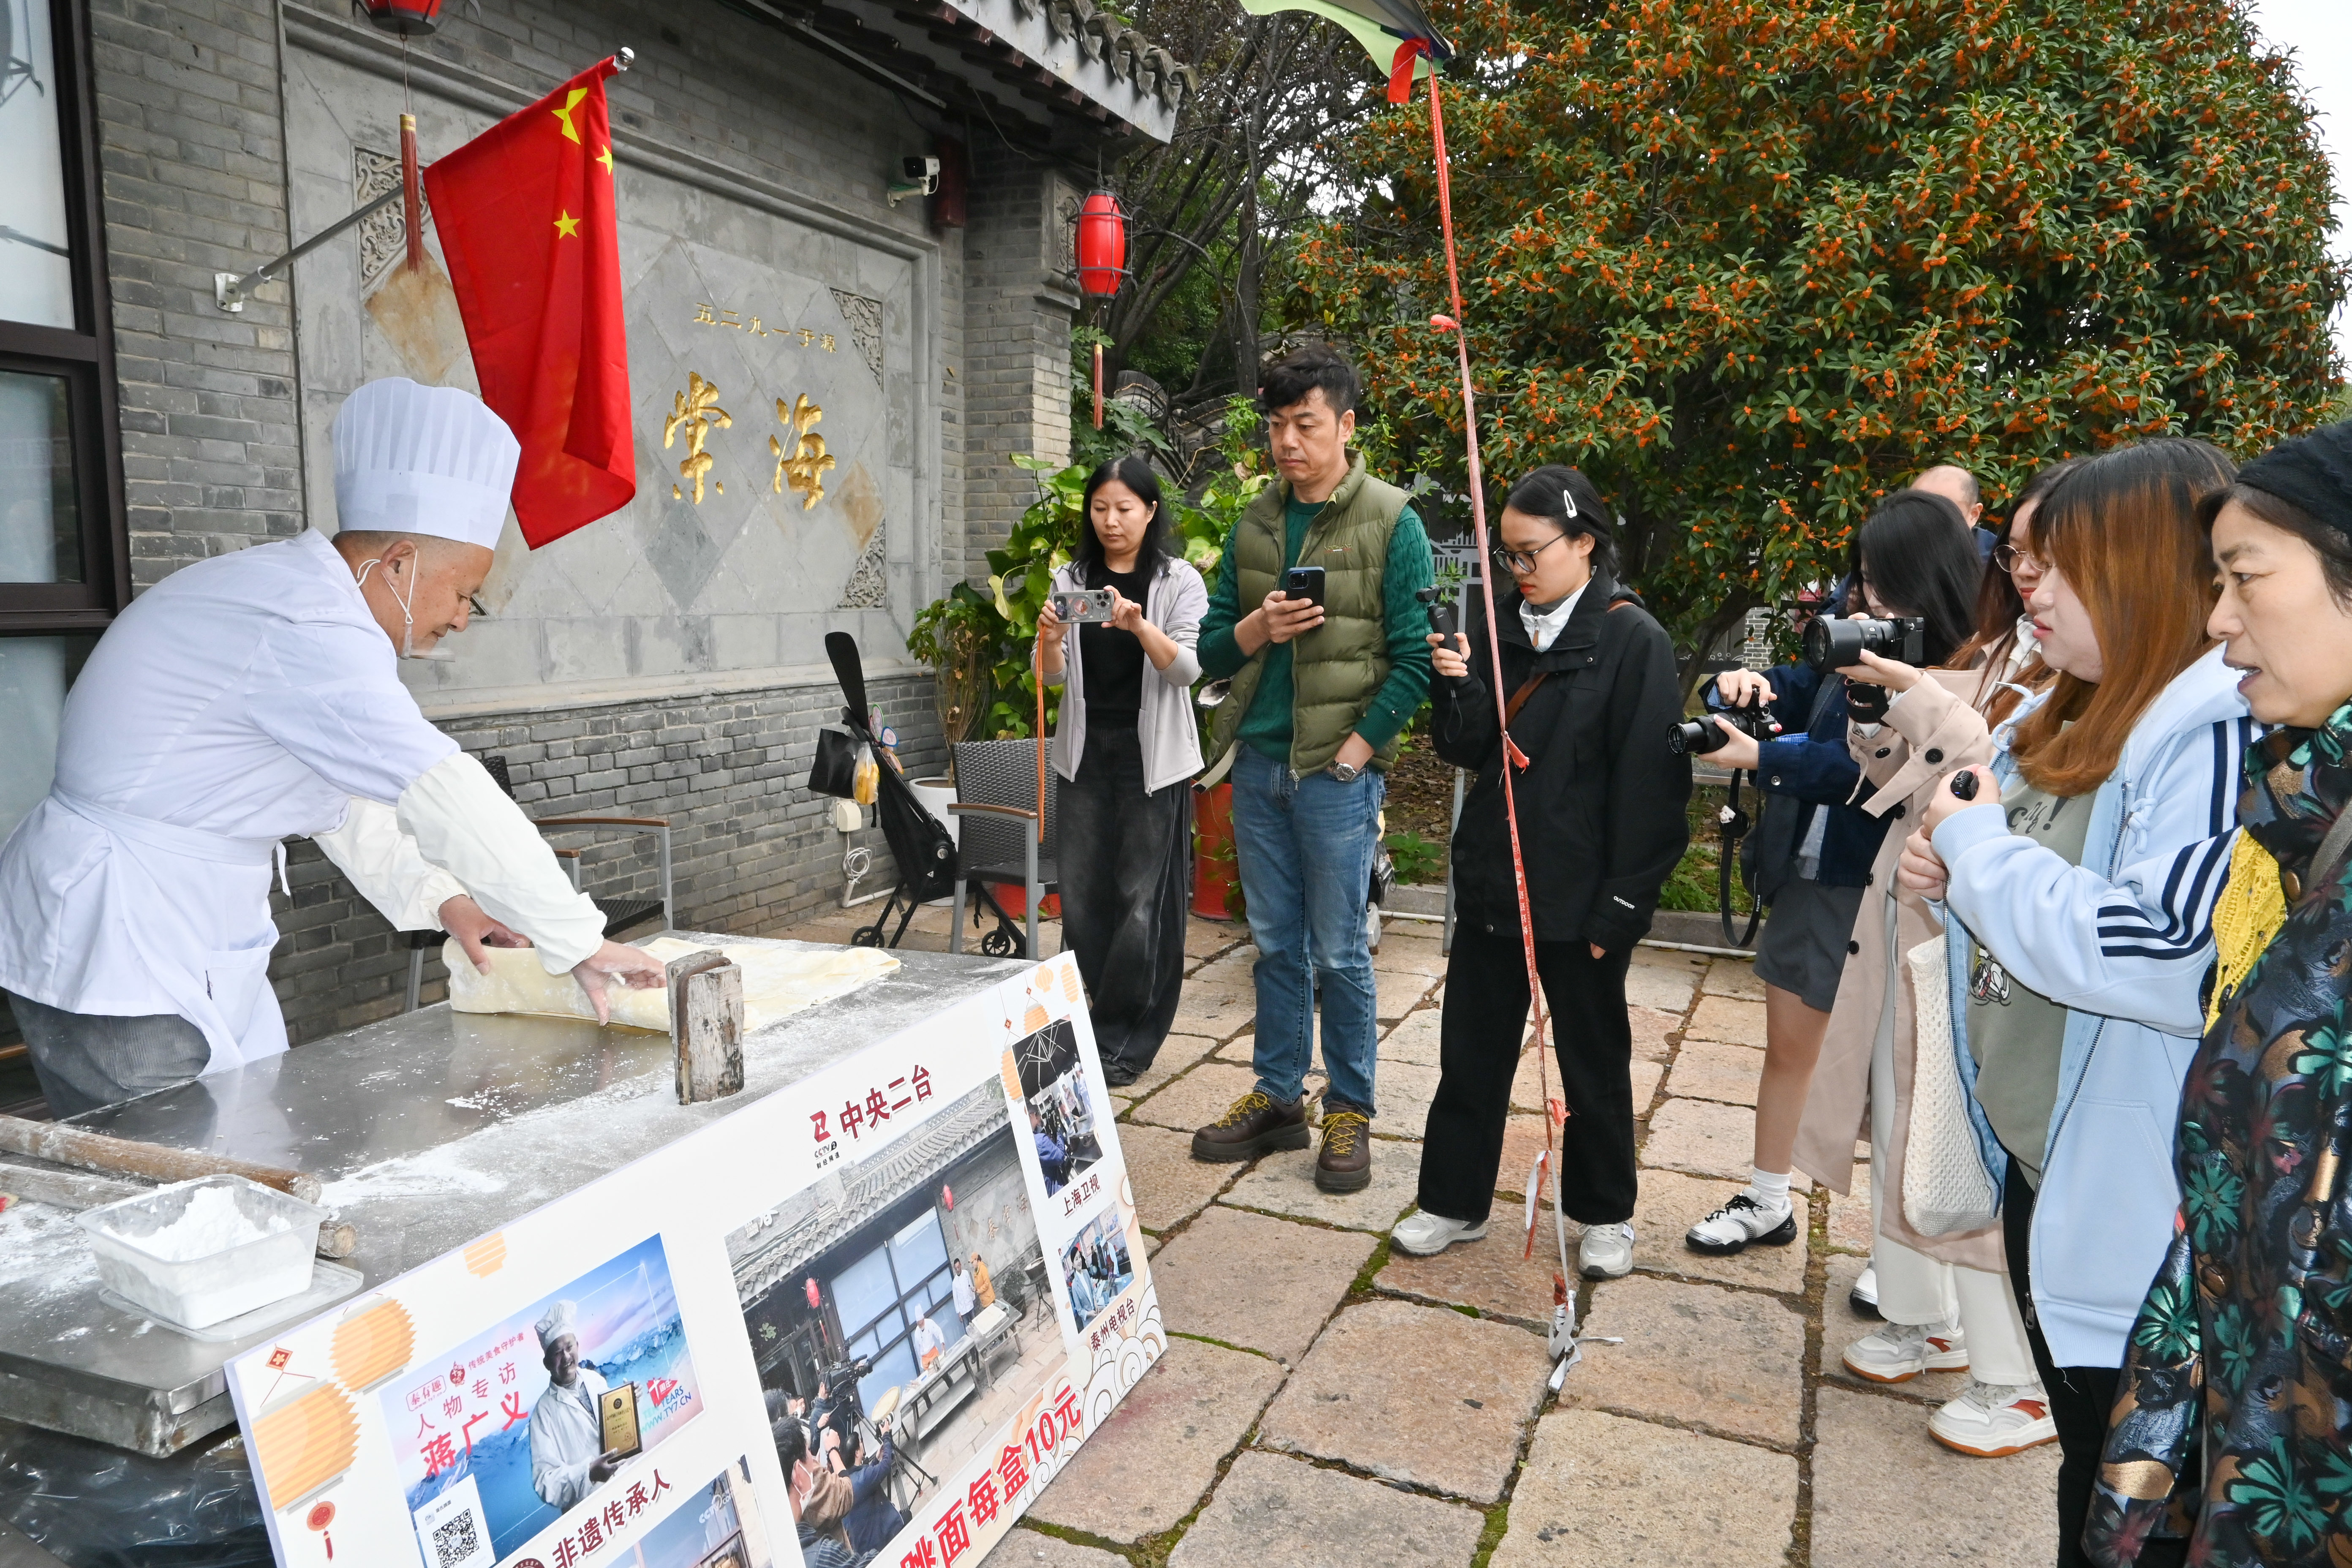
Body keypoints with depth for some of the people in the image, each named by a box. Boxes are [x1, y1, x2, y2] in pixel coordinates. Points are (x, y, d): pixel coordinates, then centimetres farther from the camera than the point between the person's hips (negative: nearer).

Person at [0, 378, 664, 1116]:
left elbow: (343, 792, 15)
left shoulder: (293, 591, 8)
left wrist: (439, 899, 7)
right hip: (115, 953, -10)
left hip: (188, 945, 10)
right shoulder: (305, 630, -24)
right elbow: (447, 801, -27)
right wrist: (582, 944, -22)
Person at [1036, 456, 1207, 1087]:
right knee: (1082, 893, 4)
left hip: (1152, 756, -3)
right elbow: (1052, 678, 5)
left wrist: (1140, 627, -29)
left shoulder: (1179, 581, 0)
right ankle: (1089, 1030, 18)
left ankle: (1124, 1043, 8)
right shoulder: (1070, 581, 9)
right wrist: (1049, 640, -17)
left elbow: (1187, 669, -11)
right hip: (1086, 752, 3)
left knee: (1144, 898, -3)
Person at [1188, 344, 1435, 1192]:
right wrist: (1255, 629, -10)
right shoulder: (1254, 524, 10)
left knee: (1339, 953, 3)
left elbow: (1415, 655, -8)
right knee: (1275, 946, 14)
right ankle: (1276, 1098, 27)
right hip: (1257, 763, 5)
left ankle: (1349, 1115, 18)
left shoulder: (1390, 522, -5)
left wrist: (1361, 745, -14)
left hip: (1337, 770, -5)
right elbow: (1212, 648, 11)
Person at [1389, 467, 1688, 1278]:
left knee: (1594, 1057, 13)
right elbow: (1466, 750, 5)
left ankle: (1604, 1215, 31)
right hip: (1491, 878, 5)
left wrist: (1621, 905, -15)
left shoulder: (1633, 640, -10)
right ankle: (1454, 1201, 27)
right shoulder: (1498, 624, 5)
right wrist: (1459, 686, -14)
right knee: (1472, 1048, 12)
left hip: (1580, 895, -4)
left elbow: (1648, 786, -12)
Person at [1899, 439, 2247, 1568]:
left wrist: (1981, 842, -21)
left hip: (2133, 1205, -9)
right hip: (2035, 1159, 9)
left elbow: (2172, 959, -33)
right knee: (2080, 1450, 25)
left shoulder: (2222, 732, -22)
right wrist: (1957, 872, -1)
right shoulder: (2066, 720, 8)